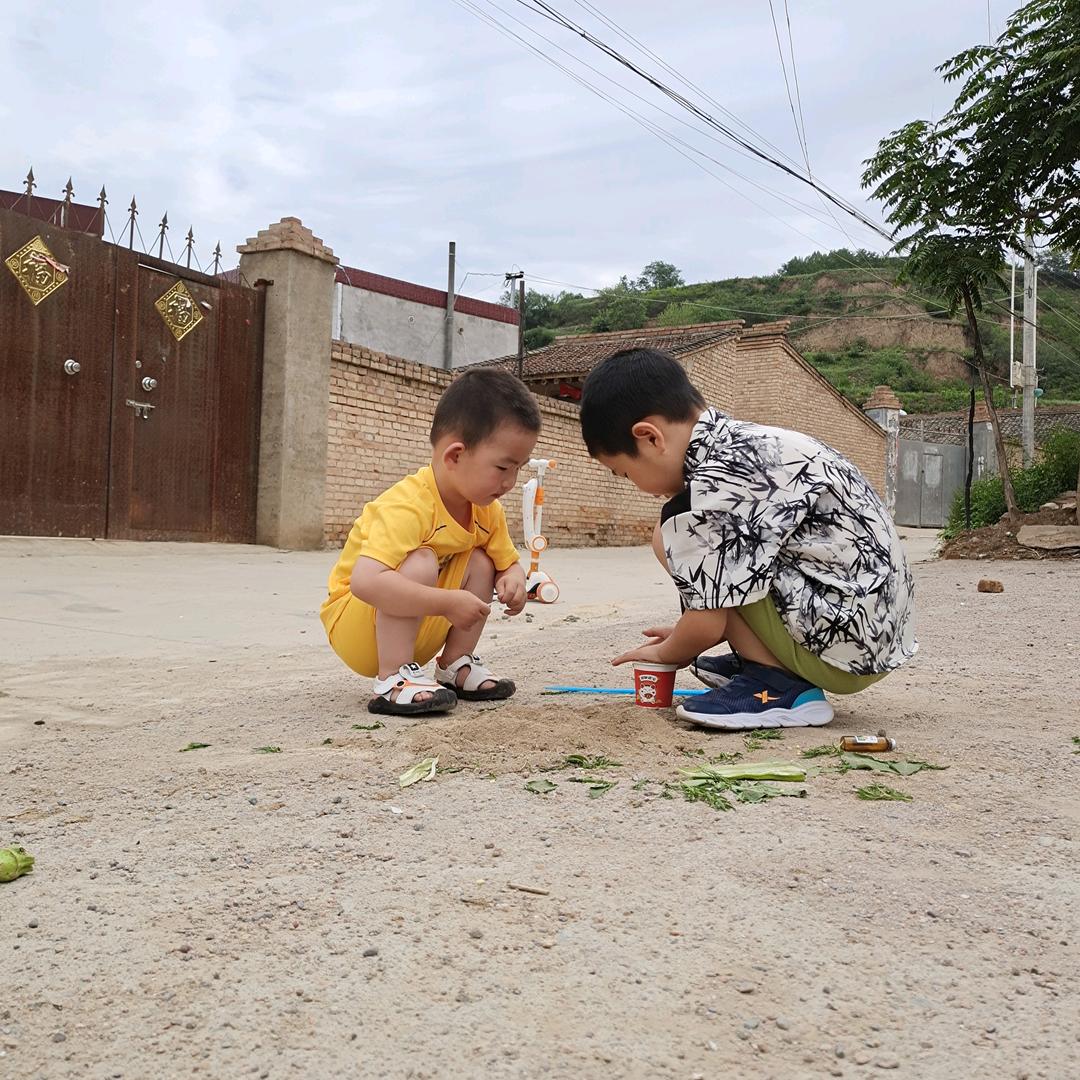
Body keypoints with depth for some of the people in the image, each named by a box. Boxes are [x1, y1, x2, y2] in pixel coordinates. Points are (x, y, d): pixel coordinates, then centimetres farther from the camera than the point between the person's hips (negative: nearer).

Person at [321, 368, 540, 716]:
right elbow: (365, 582, -44)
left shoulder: (488, 511, -5)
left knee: (481, 563, -4)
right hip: (351, 622, -8)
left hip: (420, 629, 8)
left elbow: (509, 563, 9)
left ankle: (456, 665, 3)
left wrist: (512, 580, -17)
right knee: (421, 562, -31)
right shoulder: (407, 507, -32)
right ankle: (393, 679, -27)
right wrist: (448, 602, -42)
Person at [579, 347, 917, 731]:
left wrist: (665, 653, 5)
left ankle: (776, 686, -10)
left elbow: (708, 623, -16)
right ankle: (761, 659, 11)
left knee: (676, 533, -10)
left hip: (845, 643, -10)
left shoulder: (717, 477, -20)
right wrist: (682, 638, 24)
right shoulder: (742, 439, 10)